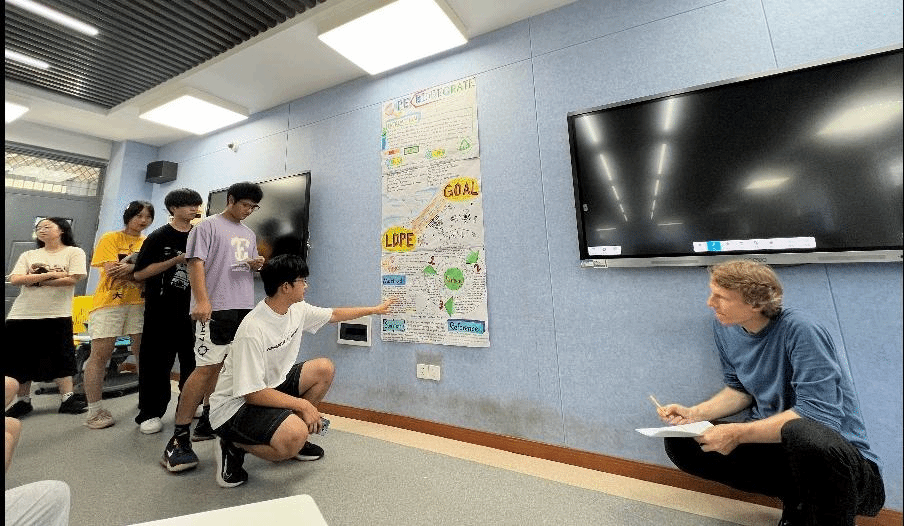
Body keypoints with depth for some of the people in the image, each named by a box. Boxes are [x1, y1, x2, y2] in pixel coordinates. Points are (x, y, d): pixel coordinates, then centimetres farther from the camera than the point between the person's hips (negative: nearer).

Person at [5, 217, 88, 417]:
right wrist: (50, 274, -13)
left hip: (58, 315, -4)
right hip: (22, 315, 4)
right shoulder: (28, 255, 12)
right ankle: (23, 401, 22)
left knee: (61, 358, 1)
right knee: (21, 360, 9)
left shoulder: (74, 252, 1)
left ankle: (67, 398, 6)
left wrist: (35, 280, -6)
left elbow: (73, 279, -11)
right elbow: (15, 279, -2)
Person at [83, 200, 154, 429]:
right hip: (110, 301, -2)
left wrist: (132, 267, -16)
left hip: (139, 302, 3)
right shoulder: (111, 238, 3)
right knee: (100, 354, -1)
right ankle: (94, 411, 8)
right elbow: (111, 270, -9)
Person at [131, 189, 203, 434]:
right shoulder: (159, 237, -2)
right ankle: (149, 414, 17)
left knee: (193, 360, 9)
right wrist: (176, 260, -16)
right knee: (157, 361, 4)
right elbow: (139, 273, -7)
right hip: (162, 310, -3)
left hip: (192, 308, 3)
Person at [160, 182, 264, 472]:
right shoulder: (208, 226, -1)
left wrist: (256, 265, 0)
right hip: (216, 308, -7)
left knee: (224, 366, 12)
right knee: (206, 368, -10)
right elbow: (196, 263, -10)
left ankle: (208, 422, 24)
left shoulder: (249, 234, 20)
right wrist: (202, 301, -21)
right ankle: (179, 438, -1)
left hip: (245, 307, 7)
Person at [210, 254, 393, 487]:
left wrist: (375, 309, 16)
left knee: (324, 368, -4)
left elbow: (333, 314, 10)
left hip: (272, 385, 9)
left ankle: (291, 433, 11)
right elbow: (251, 393, -28)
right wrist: (303, 404, -22)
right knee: (294, 437, -30)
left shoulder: (296, 309, -6)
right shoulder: (253, 330, -31)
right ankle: (234, 446, 1)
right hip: (235, 404, -9)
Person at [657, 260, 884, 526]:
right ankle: (798, 502, 3)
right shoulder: (724, 327, -2)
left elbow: (818, 412, -26)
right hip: (776, 441, 6)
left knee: (802, 434, -40)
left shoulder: (799, 331, -22)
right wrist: (694, 414, -5)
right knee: (681, 443, -6)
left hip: (839, 457, -6)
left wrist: (738, 434, -26)